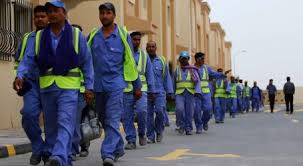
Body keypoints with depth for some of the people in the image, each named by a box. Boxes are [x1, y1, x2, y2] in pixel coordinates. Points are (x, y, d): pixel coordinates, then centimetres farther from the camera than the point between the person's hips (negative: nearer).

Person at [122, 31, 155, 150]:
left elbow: (149, 74, 15)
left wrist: (151, 90, 11)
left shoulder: (144, 55, 12)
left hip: (141, 89, 0)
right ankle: (131, 141, 11)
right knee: (127, 117, 0)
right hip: (126, 90, 0)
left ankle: (142, 134, 5)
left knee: (142, 111, -18)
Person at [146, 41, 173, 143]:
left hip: (159, 92, 0)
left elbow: (167, 78, 11)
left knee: (159, 111, -14)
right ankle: (150, 136, 10)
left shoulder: (162, 61, 9)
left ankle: (159, 131, 9)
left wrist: (169, 92, 7)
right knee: (148, 114, 1)